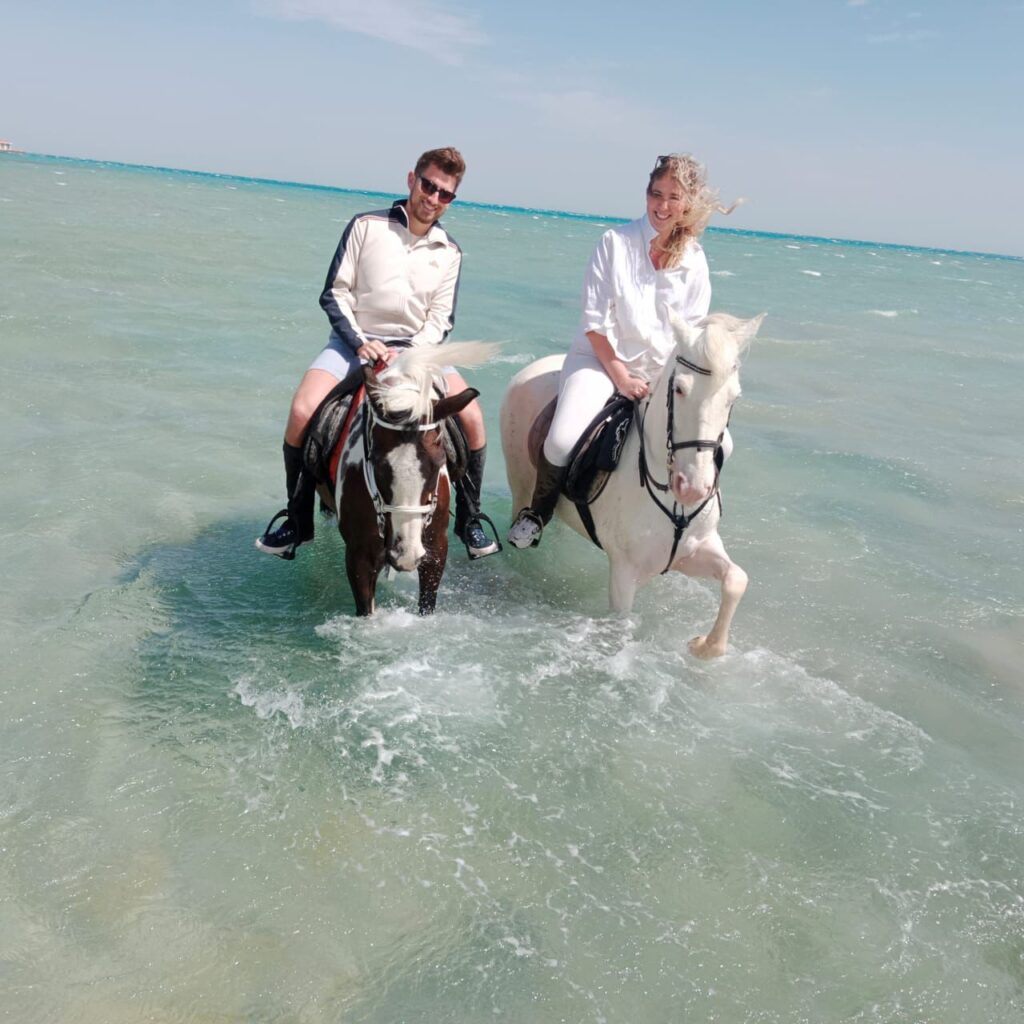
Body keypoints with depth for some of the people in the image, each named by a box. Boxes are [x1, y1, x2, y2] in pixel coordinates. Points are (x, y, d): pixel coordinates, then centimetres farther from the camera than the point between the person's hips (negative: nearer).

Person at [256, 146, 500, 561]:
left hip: (417, 347, 2)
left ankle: (468, 522, -1)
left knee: (471, 417, -20)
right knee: (302, 412, -26)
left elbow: (441, 320, 4)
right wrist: (361, 343, -16)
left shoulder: (449, 252, 7)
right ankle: (297, 523, -5)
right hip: (355, 340, -2)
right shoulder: (366, 226, -1)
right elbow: (335, 294, -2)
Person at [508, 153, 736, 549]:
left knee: (719, 443, -13)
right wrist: (621, 377, -13)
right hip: (601, 359, -3)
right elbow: (595, 321, -9)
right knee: (563, 442, -28)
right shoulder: (615, 242, -7)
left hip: (663, 371, 4)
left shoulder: (695, 261, 2)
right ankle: (539, 509, 5)